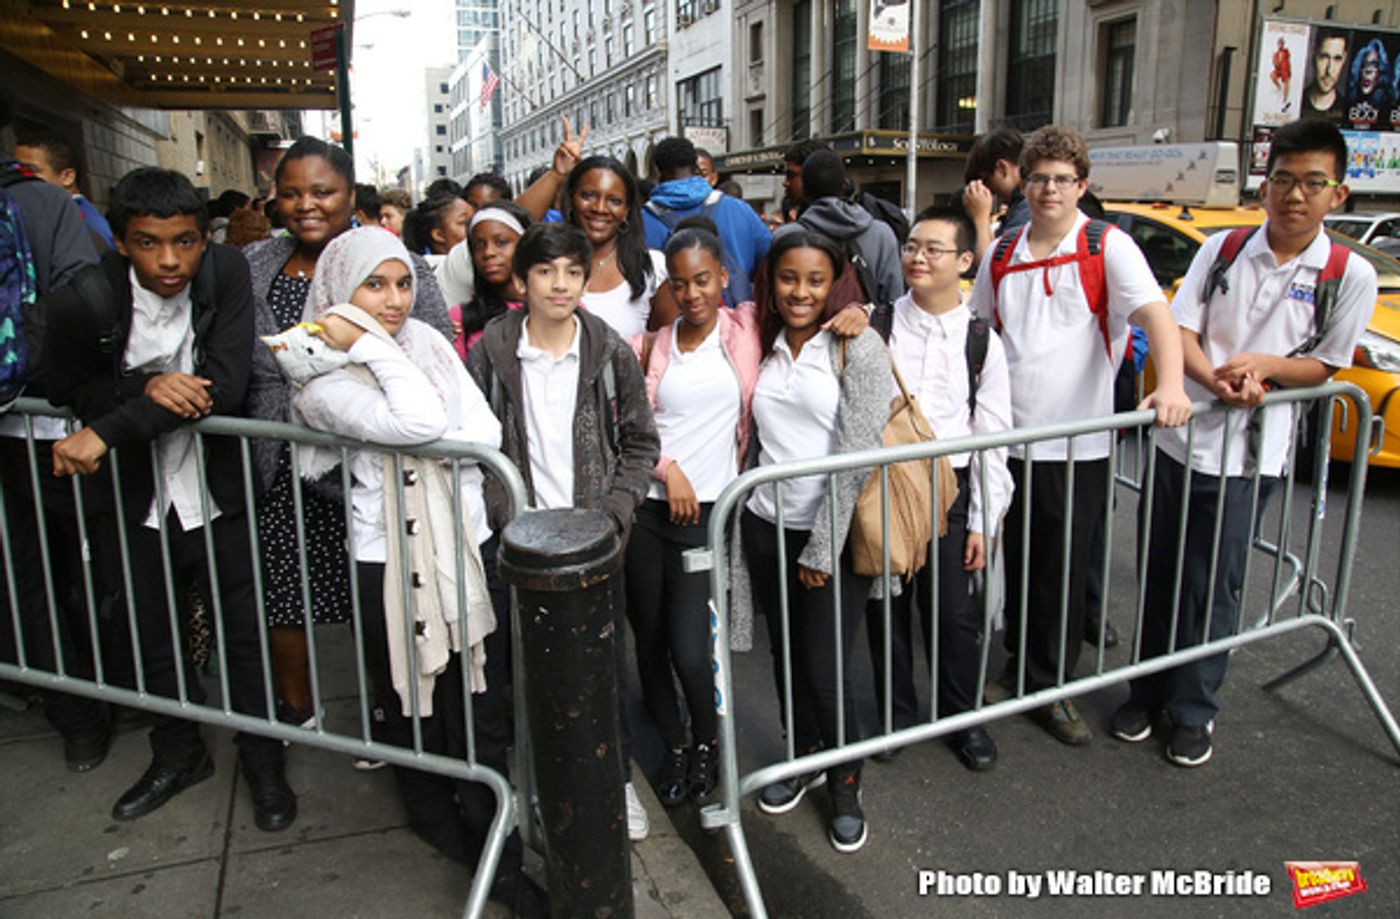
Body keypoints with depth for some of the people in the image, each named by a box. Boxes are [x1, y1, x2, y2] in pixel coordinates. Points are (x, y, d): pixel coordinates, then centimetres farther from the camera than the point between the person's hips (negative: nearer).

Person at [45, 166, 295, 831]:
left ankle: (264, 763, 29)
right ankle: (178, 754, 42)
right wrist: (146, 386, -25)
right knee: (152, 633, 18)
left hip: (215, 491, -2)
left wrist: (108, 431, -27)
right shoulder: (86, 296, -15)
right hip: (138, 496, 2)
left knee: (244, 632, 8)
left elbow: (225, 386, -24)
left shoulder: (227, 273, -17)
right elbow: (71, 388, -3)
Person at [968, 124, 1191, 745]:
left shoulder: (1108, 247, -5)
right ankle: (1021, 670, 32)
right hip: (1007, 438, 4)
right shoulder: (1001, 255, 8)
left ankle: (1053, 690, 23)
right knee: (1019, 565, 14)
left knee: (1064, 571, 6)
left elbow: (1153, 312, -20)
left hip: (1078, 444, -3)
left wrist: (1170, 384, -37)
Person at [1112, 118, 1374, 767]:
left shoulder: (1350, 276, -1)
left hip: (1248, 454, -2)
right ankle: (1147, 694, 27)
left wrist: (1263, 364, -16)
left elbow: (1324, 365, 3)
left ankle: (1193, 712, 23)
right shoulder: (1222, 250, 3)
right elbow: (1181, 329, -2)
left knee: (1213, 590, 5)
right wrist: (1216, 380, -20)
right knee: (1159, 577, 10)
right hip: (1180, 438, 2)